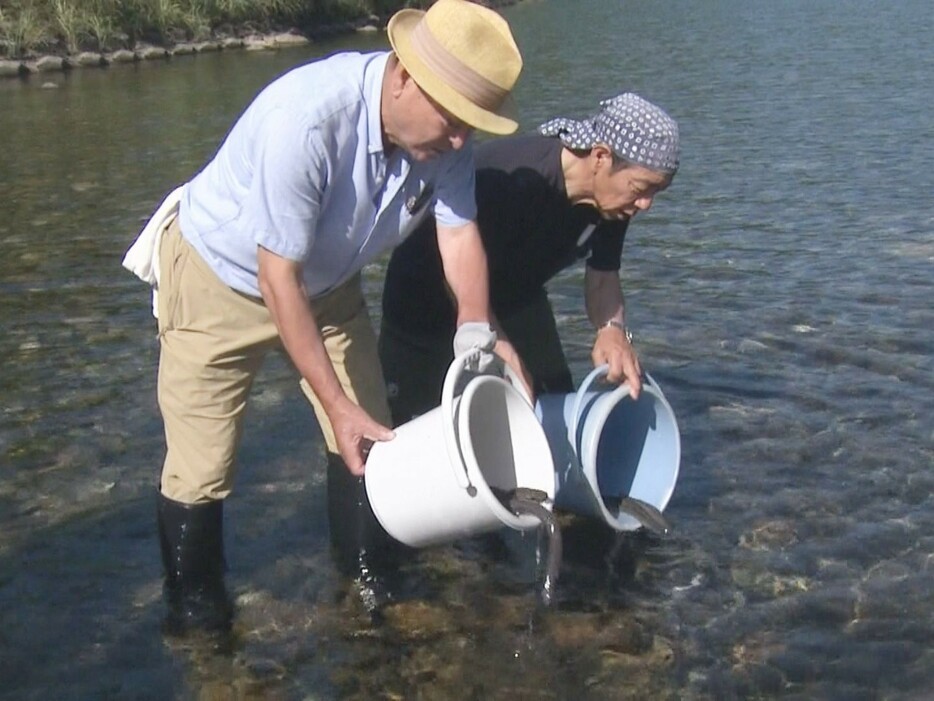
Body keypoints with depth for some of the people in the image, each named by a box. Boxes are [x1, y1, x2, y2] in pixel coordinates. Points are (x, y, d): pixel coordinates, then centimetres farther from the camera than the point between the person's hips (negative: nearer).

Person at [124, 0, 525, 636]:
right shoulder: (307, 120, -39)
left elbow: (460, 232, -10)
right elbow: (278, 277, -33)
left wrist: (477, 330, -28)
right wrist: (336, 405, -32)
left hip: (328, 283, 6)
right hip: (220, 280, -6)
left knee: (372, 442, 6)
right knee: (201, 469, -5)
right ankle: (195, 619, 16)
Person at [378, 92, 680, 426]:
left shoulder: (613, 198, -18)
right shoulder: (512, 180, -39)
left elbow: (602, 272, -4)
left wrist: (613, 328, -26)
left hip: (513, 290, 7)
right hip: (430, 292, -6)